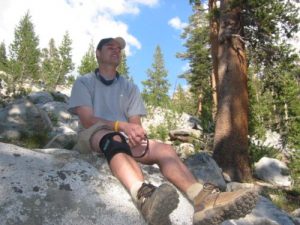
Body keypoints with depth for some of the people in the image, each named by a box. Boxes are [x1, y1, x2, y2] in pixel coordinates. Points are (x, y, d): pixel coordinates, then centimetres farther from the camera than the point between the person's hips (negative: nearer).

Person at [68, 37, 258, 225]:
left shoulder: (130, 87, 19)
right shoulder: (84, 82, 9)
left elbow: (135, 123, 8)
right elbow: (87, 120, -8)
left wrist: (135, 132, -17)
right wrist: (122, 126, -23)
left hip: (125, 138, 4)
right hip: (94, 136, -3)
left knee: (164, 149, -26)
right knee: (115, 140, -40)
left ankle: (203, 198, -50)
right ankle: (144, 196, -69)